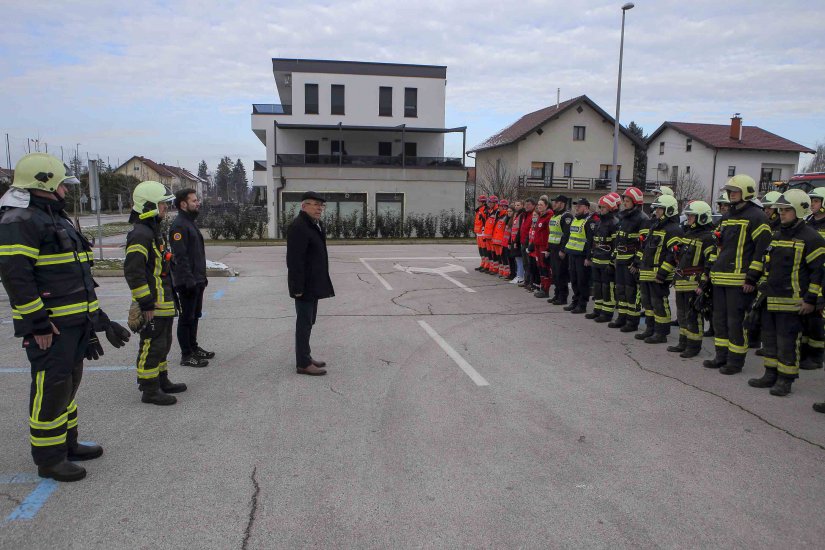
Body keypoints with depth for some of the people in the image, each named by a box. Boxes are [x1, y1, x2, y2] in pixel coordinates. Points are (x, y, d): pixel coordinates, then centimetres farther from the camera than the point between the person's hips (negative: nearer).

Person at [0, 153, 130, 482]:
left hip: (75, 323, 10)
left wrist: (95, 319, 22)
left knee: (69, 384, 18)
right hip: (49, 326, -10)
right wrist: (38, 324, -22)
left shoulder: (57, 220, 19)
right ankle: (48, 459, 10)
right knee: (51, 389, -3)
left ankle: (67, 444, 32)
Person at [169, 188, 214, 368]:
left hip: (197, 280, 10)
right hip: (187, 283, -10)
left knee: (194, 316, 18)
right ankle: (186, 355, 7)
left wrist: (201, 277, 20)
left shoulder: (191, 223, 16)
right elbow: (180, 257, -23)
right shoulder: (179, 225, -16)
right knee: (187, 318, -1)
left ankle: (194, 348, 30)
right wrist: (189, 281, -25)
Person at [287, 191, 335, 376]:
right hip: (305, 284, -10)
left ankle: (306, 357, 27)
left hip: (313, 283, 10)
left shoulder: (315, 224, 12)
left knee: (308, 321, 16)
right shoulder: (298, 226, -18)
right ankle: (303, 364, 6)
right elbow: (294, 260, -22)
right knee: (304, 322, -2)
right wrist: (298, 287, -23)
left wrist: (321, 282, 16)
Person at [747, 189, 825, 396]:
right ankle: (771, 375, 24)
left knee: (787, 341, -2)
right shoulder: (776, 236, 15)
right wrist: (764, 289, 21)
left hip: (792, 301, -8)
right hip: (771, 299, 8)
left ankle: (785, 379, 9)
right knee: (770, 337, 13)